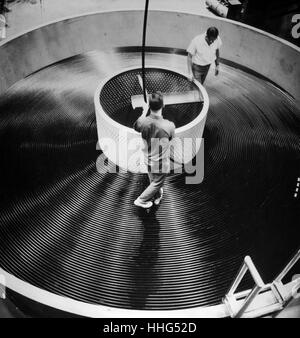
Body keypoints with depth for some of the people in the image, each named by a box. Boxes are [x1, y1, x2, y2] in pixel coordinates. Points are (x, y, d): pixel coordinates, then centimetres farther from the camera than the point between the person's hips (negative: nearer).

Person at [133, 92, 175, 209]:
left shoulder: (143, 121, -23)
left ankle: (157, 197, 56)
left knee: (153, 180, 31)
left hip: (148, 159, 5)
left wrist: (144, 112, 10)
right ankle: (141, 200, 38)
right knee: (157, 183, 24)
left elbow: (136, 127, 3)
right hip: (161, 163, -4)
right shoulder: (169, 126, -31)